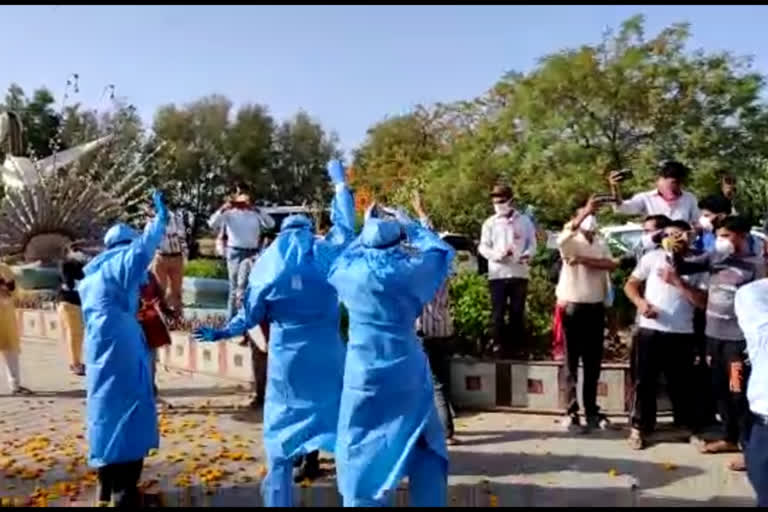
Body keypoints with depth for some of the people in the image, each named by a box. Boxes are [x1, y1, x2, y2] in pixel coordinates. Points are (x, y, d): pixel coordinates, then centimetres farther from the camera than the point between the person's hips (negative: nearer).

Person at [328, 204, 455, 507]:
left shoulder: (349, 271, -6)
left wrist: (365, 232, 26)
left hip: (365, 375, 0)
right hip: (408, 372, 0)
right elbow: (443, 250, 11)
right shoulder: (412, 269, -8)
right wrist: (409, 225, 18)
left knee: (362, 452, 12)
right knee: (426, 449, 16)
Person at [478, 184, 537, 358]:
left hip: (520, 272, 0)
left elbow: (532, 243, 8)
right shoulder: (490, 223, 7)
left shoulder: (524, 220, 8)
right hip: (497, 273, 0)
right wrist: (497, 255, -16)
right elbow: (483, 247, 3)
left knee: (517, 311, 6)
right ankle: (499, 345, 6)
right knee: (498, 311, 0)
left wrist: (527, 255, -14)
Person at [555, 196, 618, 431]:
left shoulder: (601, 243, 11)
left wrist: (584, 260, -19)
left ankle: (592, 411, 19)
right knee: (572, 361, 1)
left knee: (593, 362, 10)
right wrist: (585, 211, -37)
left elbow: (611, 264, -7)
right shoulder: (571, 241, -3)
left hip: (596, 307, 4)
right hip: (573, 306, -4)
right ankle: (572, 412, 6)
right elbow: (562, 238, -29)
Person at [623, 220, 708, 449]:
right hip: (649, 330, -1)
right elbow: (630, 284, 6)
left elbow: (703, 302, -2)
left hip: (682, 334, 1)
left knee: (681, 383, 12)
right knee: (644, 381, 5)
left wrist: (679, 283, -12)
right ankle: (639, 427, 17)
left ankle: (686, 425, 30)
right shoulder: (652, 258, 4)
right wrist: (640, 302, -12)